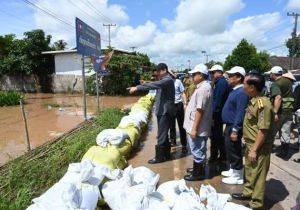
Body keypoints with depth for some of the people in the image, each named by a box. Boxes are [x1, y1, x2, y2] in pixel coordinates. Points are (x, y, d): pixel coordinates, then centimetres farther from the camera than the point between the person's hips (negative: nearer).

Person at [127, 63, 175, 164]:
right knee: (164, 134, 15)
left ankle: (159, 157, 4)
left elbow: (154, 85, -30)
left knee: (161, 135, -5)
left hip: (165, 111, -10)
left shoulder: (168, 80, -16)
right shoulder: (163, 80, 18)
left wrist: (137, 87, -33)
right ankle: (166, 154, 25)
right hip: (162, 111, 10)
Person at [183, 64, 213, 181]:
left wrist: (194, 129, -23)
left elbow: (200, 110, -25)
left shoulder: (203, 89, -21)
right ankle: (197, 169, 35)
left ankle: (198, 173, 19)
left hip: (197, 128, -10)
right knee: (198, 150, 21)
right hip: (195, 126, 10)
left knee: (197, 150, 4)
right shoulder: (203, 87, 12)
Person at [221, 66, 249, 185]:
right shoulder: (235, 90, 11)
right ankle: (233, 170, 36)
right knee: (230, 150, 20)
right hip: (229, 125, 10)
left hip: (234, 127, -10)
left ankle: (238, 176, 17)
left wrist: (235, 130, -25)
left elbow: (240, 113, -25)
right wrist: (230, 128, 18)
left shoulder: (241, 92, -21)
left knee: (234, 151, 2)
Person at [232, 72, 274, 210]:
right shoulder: (254, 100, 4)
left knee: (257, 175, 6)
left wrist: (255, 150, -21)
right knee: (249, 171, 23)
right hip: (251, 144, 9)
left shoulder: (263, 104, -26)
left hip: (259, 148, -9)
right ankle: (248, 193, 43)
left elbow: (263, 131, -25)